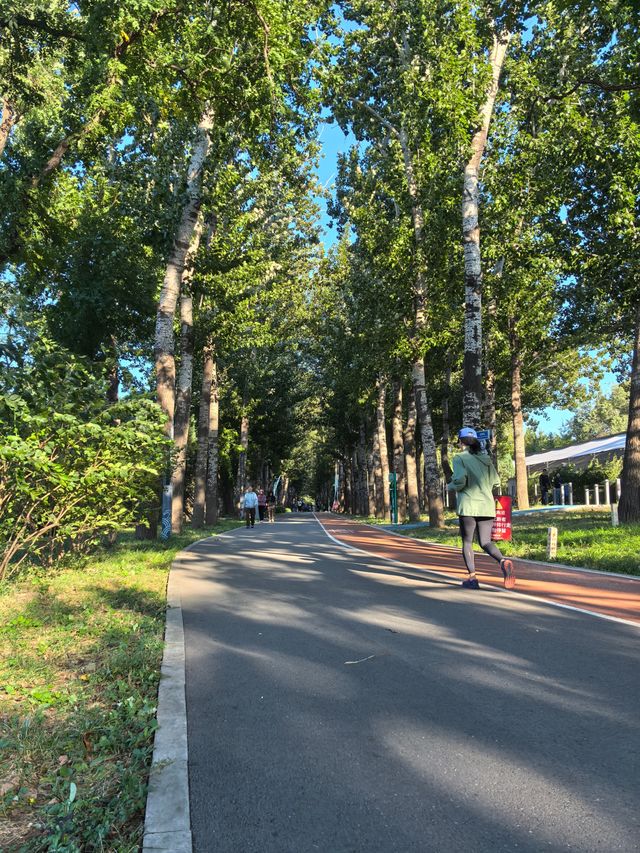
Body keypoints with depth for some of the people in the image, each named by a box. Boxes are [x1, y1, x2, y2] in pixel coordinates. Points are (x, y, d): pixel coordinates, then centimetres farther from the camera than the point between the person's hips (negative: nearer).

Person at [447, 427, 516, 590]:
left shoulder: (460, 458, -4)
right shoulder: (486, 458, 10)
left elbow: (460, 480, -16)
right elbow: (495, 482, 7)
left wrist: (451, 487, 4)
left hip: (468, 506, -4)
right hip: (487, 505, 4)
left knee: (467, 542, 9)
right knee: (485, 542, 7)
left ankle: (472, 578, 5)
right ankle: (503, 561, -21)